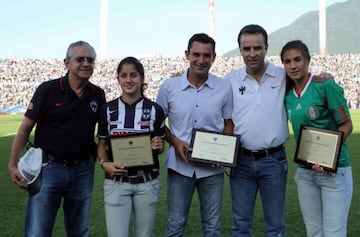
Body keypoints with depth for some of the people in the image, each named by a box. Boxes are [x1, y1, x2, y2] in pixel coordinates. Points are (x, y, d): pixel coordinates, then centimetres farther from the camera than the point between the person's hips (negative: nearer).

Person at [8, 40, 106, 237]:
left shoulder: (98, 95, 4)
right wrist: (13, 165, -11)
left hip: (83, 170, 4)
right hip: (49, 167, -3)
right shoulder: (48, 90, -7)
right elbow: (25, 128, -4)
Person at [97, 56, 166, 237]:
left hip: (147, 182, 0)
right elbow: (102, 145, 7)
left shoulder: (154, 109, -2)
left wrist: (158, 146, -15)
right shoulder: (108, 109, 0)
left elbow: (161, 146, 8)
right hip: (116, 183, 0)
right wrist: (105, 163, -12)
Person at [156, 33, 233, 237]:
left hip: (212, 168, 1)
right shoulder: (169, 86, -4)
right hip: (179, 165, 0)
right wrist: (174, 141, -12)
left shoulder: (224, 88, -3)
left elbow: (228, 123, 7)